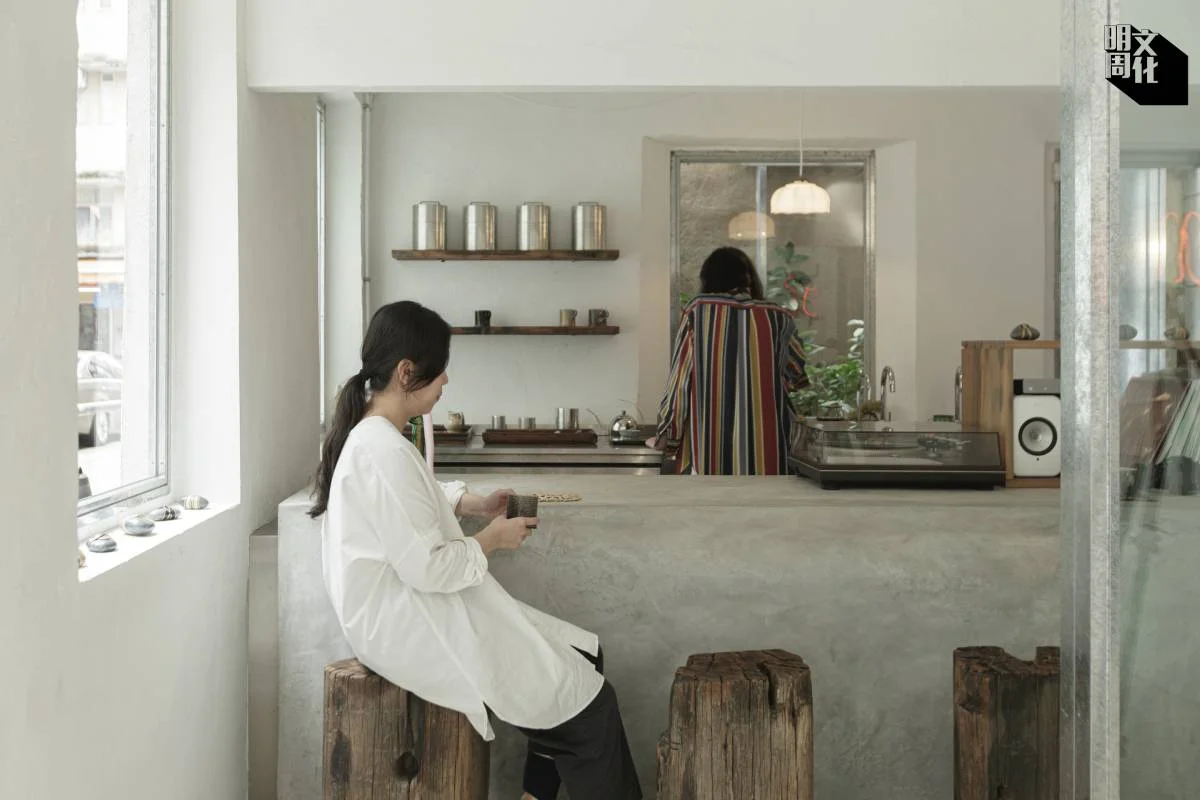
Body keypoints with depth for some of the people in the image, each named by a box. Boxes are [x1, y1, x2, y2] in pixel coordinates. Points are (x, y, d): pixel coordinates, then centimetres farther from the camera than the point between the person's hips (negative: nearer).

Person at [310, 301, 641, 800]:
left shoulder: (370, 434, 8)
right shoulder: (384, 451, -24)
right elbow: (427, 567, -25)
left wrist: (473, 504, 12)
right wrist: (491, 540, -9)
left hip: (409, 611, 10)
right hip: (412, 629, -10)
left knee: (580, 656, 10)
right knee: (588, 704, -7)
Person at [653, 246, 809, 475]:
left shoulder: (698, 312, 0)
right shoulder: (776, 318, 2)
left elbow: (680, 378, 2)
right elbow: (800, 376, 13)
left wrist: (668, 432, 12)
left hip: (711, 442, 0)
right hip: (764, 447, 1)